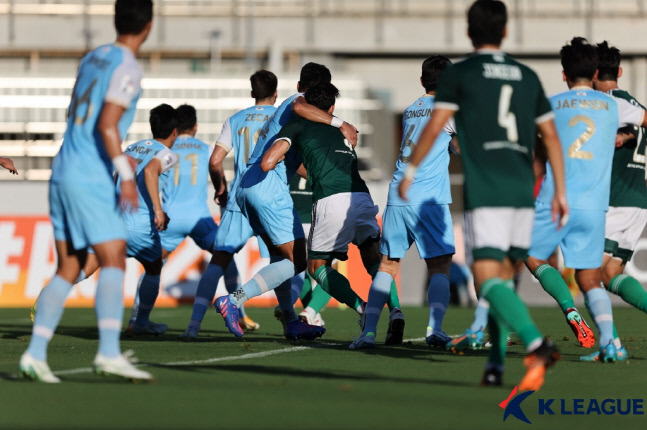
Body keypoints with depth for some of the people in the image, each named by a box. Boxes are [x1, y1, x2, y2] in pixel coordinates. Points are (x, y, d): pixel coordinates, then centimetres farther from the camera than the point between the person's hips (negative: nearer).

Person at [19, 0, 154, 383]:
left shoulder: (92, 58, 15)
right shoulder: (127, 68, -9)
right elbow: (107, 125, -20)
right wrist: (126, 175, -21)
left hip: (63, 173, 8)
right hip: (92, 179, -8)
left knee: (68, 270, 9)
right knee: (114, 260, -12)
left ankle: (35, 354, 4)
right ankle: (109, 352, -24)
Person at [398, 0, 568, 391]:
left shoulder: (460, 73, 3)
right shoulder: (527, 76, 15)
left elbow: (434, 127, -2)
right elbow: (551, 135, 13)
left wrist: (410, 173, 10)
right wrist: (560, 192, 16)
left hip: (485, 193, -5)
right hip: (523, 191, 5)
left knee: (489, 279, -13)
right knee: (503, 278, 16)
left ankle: (537, 345, -35)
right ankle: (496, 365, 13)